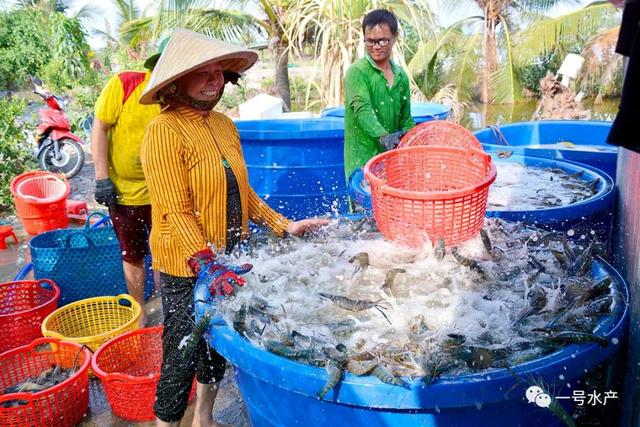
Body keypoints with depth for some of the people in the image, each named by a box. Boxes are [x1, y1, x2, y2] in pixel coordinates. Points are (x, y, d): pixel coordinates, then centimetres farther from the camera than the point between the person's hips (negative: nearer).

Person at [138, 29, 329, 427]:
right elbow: (176, 212, -21)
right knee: (183, 356, 5)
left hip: (227, 261, 7)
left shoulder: (224, 124, 5)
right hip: (187, 269, -7)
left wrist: (284, 226, 5)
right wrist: (206, 265, -29)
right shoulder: (164, 130, -16)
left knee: (218, 346, 21)